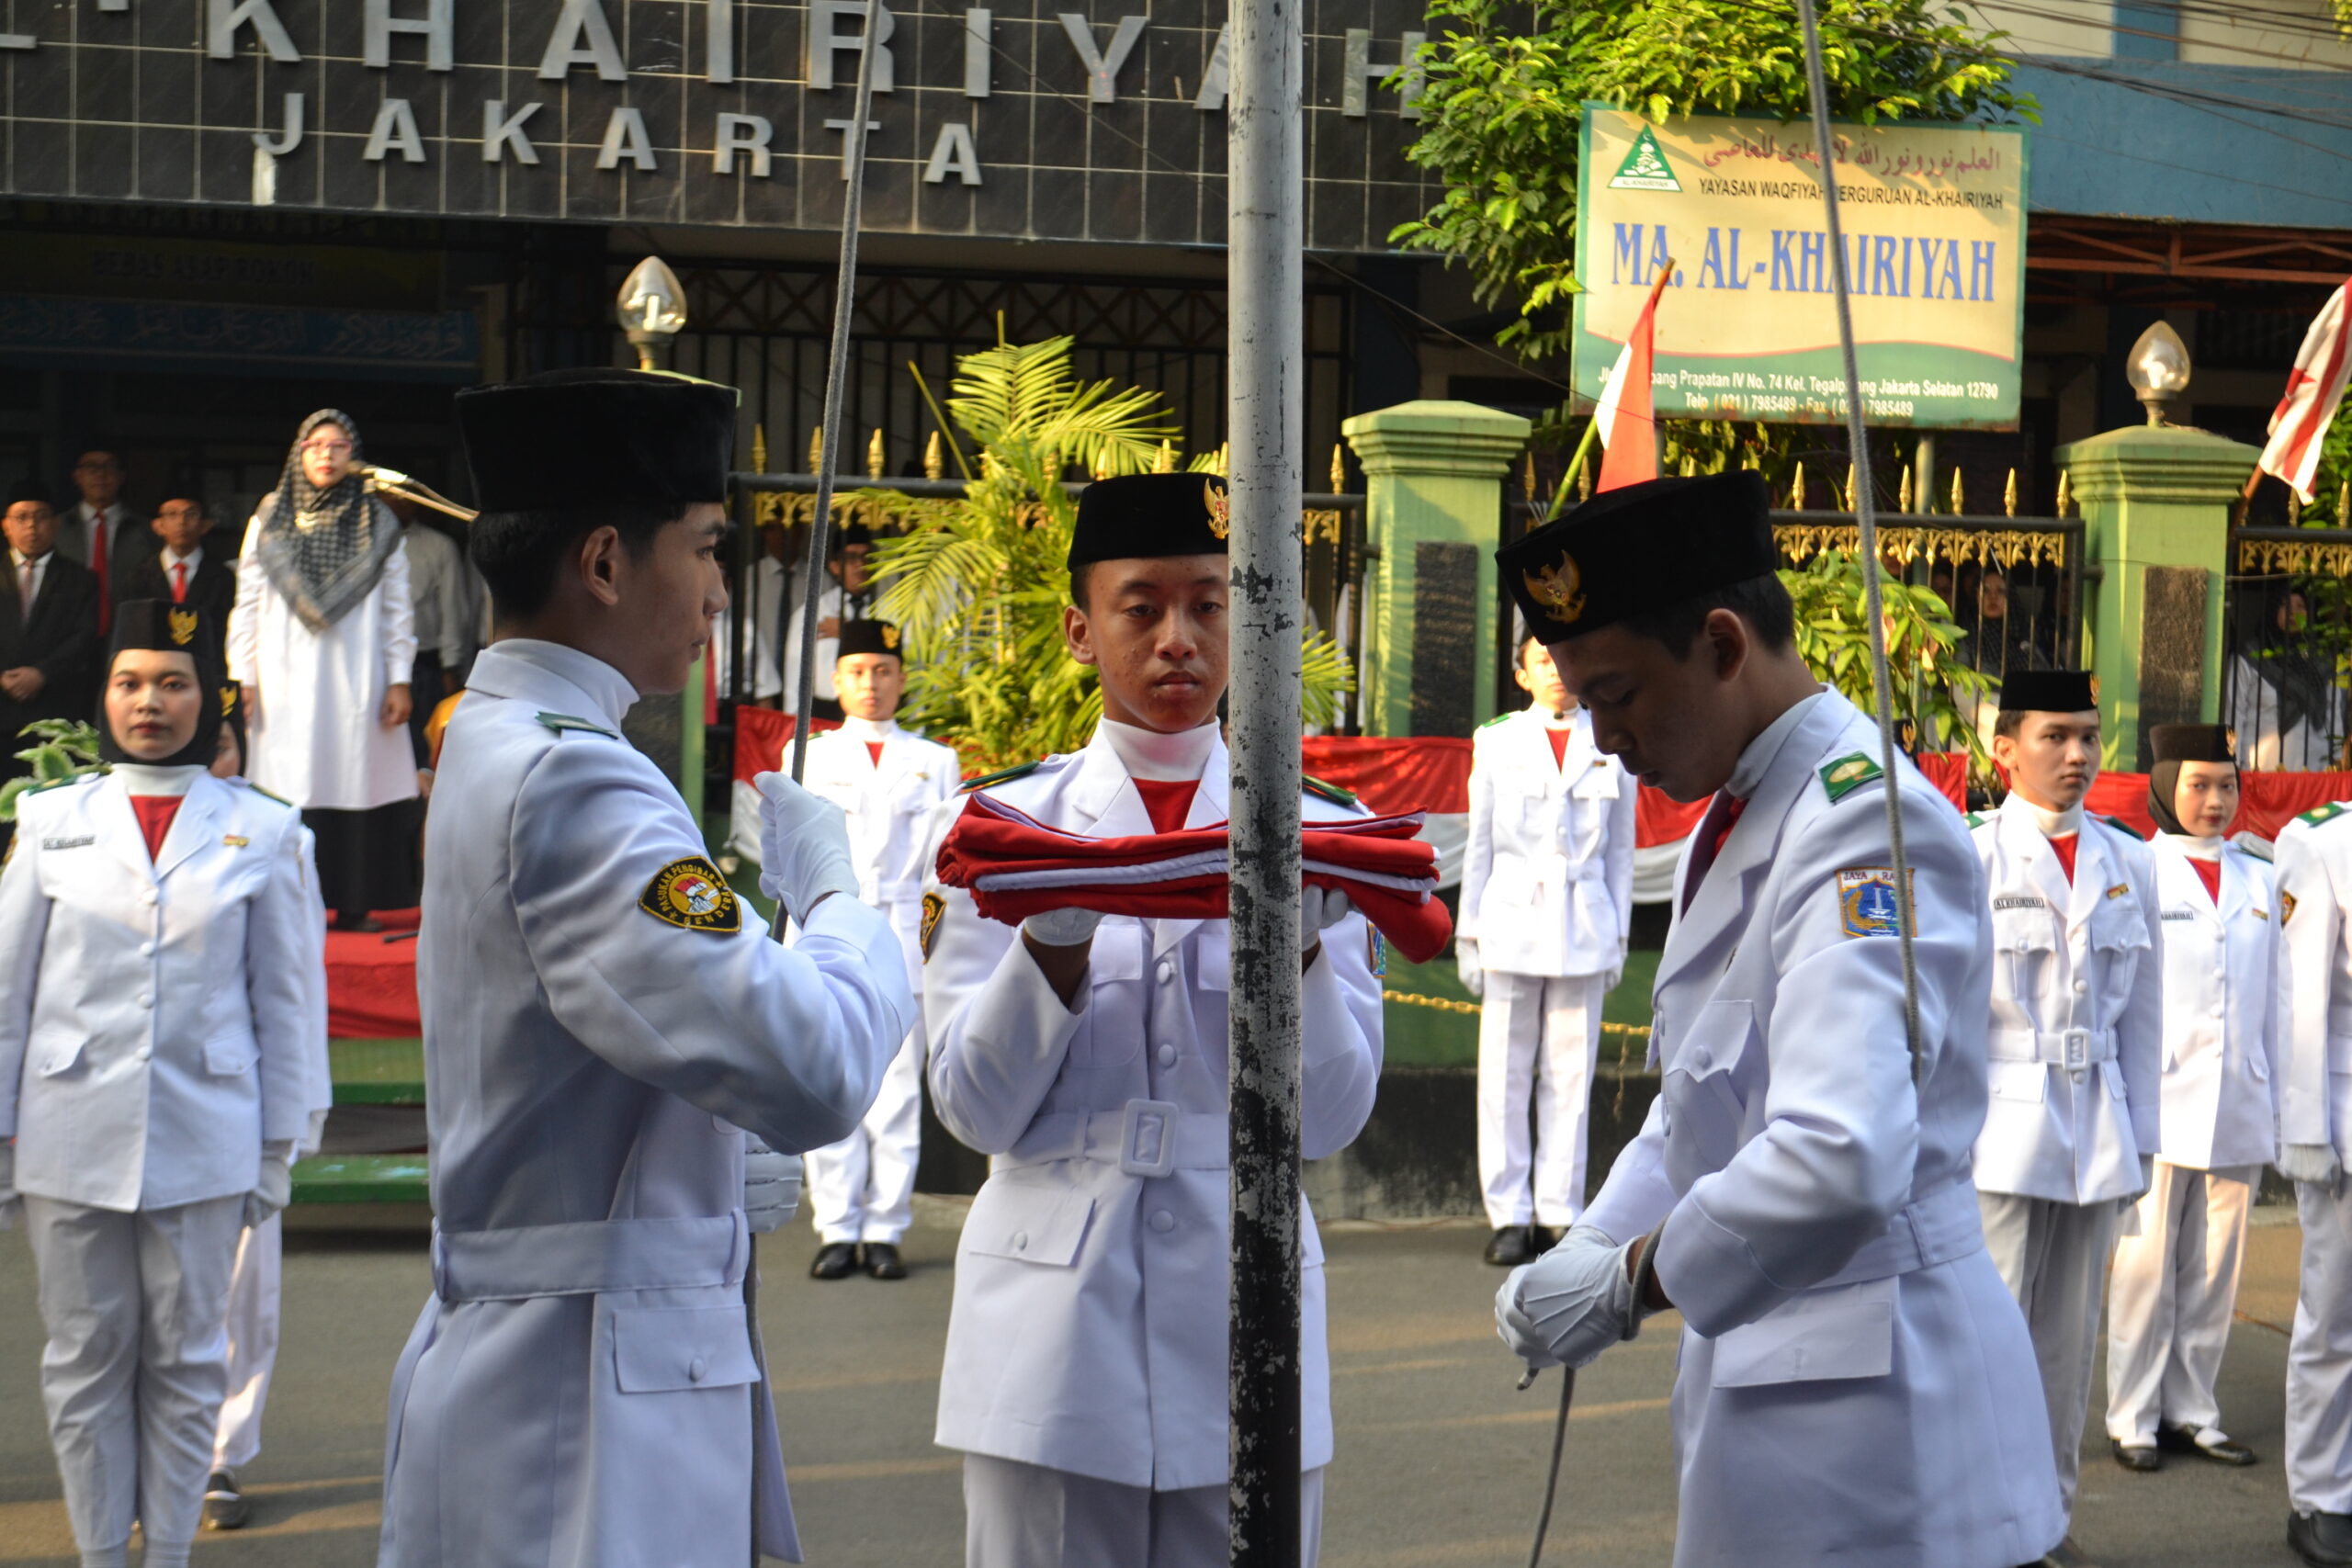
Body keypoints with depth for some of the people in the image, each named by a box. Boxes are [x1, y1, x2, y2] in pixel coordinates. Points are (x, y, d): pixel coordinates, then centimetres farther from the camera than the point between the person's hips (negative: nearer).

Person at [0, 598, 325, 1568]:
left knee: (185, 1360, 5)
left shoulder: (262, 832, 2)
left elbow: (287, 999, 5)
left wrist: (277, 1147, 4)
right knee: (86, 1359, 6)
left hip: (203, 1140, -1)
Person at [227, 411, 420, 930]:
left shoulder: (378, 525, 7)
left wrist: (399, 679, -1)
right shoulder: (270, 521, 8)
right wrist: (244, 677, 0)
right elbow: (248, 605, 7)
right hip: (287, 683, 0)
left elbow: (397, 609, 6)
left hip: (357, 680, 0)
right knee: (292, 789, -5)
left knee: (359, 783, -3)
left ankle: (354, 903, 2)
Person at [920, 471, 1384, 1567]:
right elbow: (975, 1109, -3)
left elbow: (1328, 1122, -1)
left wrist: (1300, 948, -17)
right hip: (1052, 1325, -1)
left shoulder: (1314, 832, 4)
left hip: (1242, 1317, 1)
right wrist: (1054, 942, -18)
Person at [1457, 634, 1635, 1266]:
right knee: (1505, 1076, -1)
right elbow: (1479, 845, 8)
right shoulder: (1497, 743, 7)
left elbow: (1621, 849, 12)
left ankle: (1559, 1214, 7)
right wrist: (1469, 934, 5)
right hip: (1513, 923, -1)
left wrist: (1618, 935, 9)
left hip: (1584, 929, 1)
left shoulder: (1610, 747, 9)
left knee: (1571, 1076, 1)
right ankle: (1509, 1217, 4)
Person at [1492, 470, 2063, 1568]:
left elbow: (1840, 1160, -33)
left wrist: (1629, 1279, -21)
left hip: (1867, 1385, -9)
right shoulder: (1731, 825, 13)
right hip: (1762, 1357, 9)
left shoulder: (1866, 820, -20)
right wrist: (1590, 1251, 6)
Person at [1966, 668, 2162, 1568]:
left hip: (2096, 1138, 4)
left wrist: (2139, 1142, 11)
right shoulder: (1967, 859, -5)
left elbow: (2142, 1014, 13)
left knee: (2069, 1340, 10)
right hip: (2001, 1131, -4)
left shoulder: (2128, 863, 8)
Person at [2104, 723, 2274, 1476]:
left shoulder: (2257, 880, 13)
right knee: (2146, 1263, -1)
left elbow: (2271, 997, 16)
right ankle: (2133, 1416, 8)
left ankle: (2190, 1409, 18)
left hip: (2238, 1106, 4)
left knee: (2214, 1268, 8)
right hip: (2160, 1098, -4)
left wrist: (2273, 1102, 13)